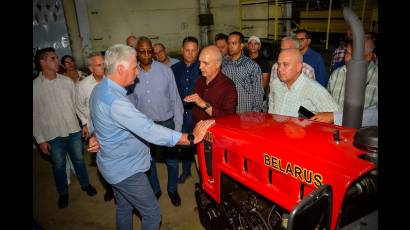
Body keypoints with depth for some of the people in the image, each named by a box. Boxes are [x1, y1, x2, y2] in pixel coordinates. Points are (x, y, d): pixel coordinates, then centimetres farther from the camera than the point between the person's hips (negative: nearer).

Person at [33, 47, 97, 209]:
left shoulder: (67, 81, -4)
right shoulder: (35, 86, -9)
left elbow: (76, 103, 5)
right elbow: (35, 115, -5)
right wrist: (40, 139, -5)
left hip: (73, 130, 2)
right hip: (53, 135, -1)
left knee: (78, 159, 18)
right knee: (59, 165, 15)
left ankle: (85, 184, 41)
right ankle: (63, 193, 37)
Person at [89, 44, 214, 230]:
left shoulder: (99, 90, 1)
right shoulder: (115, 101, -32)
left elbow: (95, 124, 16)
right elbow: (150, 131, -37)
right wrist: (191, 138, -34)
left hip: (113, 164, 10)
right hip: (126, 170, -10)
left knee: (124, 207, 26)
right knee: (152, 214, 4)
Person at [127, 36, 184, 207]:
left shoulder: (165, 70, -10)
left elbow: (175, 98, -6)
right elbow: (130, 102, 3)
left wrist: (178, 125, -6)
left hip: (166, 123, -1)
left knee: (172, 160, 13)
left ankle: (172, 190, 38)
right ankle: (155, 189, 43)